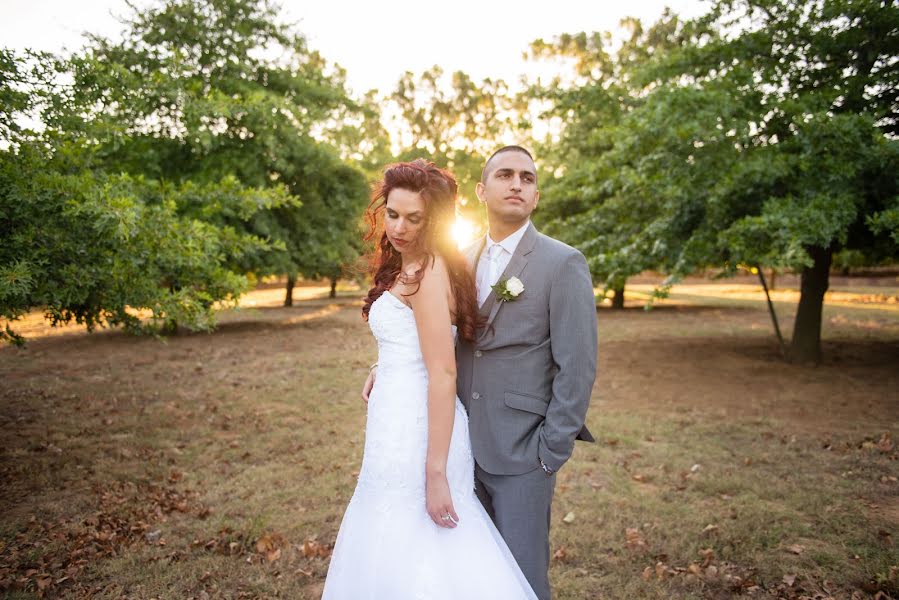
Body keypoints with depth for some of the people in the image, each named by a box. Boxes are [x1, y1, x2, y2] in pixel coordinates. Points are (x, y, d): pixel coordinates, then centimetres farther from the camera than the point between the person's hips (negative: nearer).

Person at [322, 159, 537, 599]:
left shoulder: (426, 271, -16)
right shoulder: (410, 267, 13)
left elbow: (443, 373, -22)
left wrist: (436, 473, -22)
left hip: (413, 433, -9)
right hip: (405, 424, 9)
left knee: (406, 563, 6)